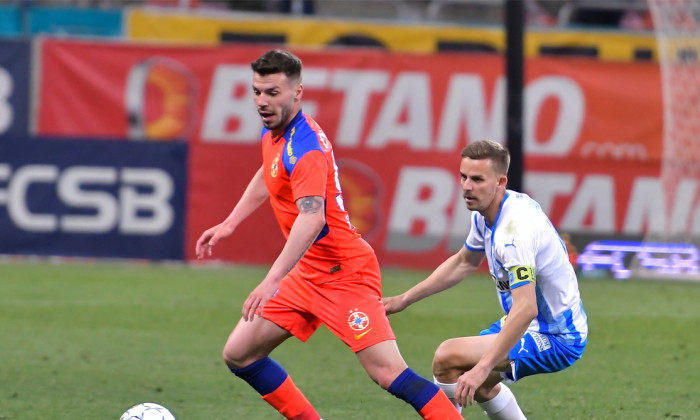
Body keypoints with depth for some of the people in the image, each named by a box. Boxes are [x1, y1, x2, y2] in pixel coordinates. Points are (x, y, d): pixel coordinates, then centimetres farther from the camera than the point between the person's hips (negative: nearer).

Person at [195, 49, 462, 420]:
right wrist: (229, 225, 26)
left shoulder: (304, 148, -23)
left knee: (387, 373, -21)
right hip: (308, 273, 10)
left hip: (344, 272, -10)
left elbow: (311, 218, -37)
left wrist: (273, 281, -46)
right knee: (238, 355, 7)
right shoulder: (274, 132, 7)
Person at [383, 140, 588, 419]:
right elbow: (464, 263, 21)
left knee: (448, 357, -21)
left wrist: (483, 367, -42)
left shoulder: (515, 228, -30)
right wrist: (404, 300, 19)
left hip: (556, 340, -10)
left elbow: (526, 310, -38)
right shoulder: (485, 213, 0)